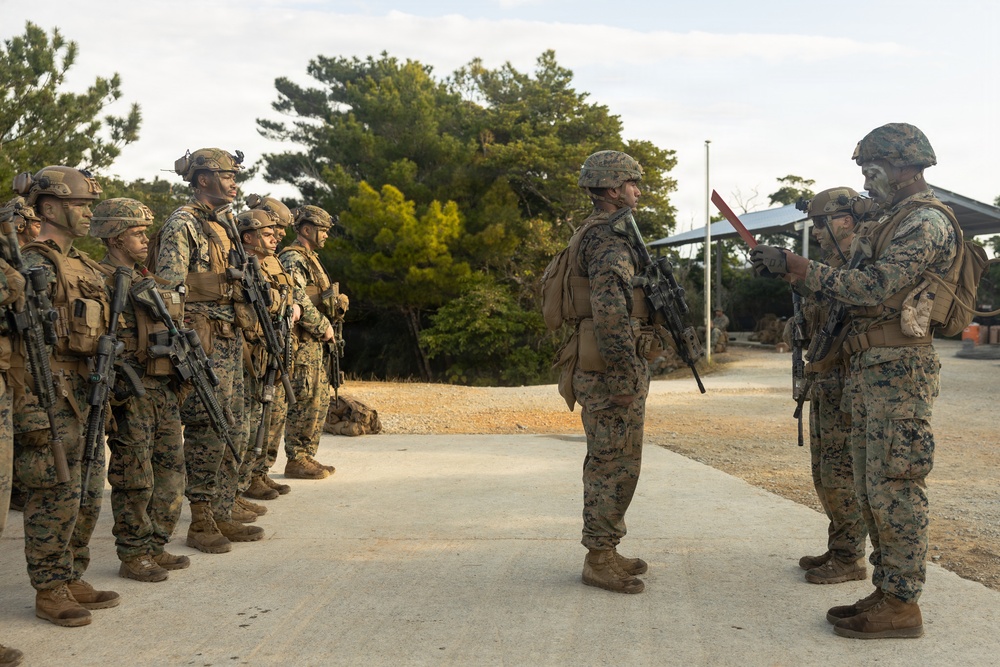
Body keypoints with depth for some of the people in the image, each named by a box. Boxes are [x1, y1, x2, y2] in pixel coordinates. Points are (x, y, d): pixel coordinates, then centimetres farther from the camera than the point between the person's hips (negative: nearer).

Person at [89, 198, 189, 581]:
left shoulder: (147, 279, 17)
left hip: (164, 388, 8)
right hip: (131, 392, -8)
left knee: (170, 471, 12)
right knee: (134, 479, -1)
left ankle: (155, 546, 23)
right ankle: (132, 557, 10)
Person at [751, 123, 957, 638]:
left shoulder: (927, 221, -11)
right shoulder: (892, 221, 21)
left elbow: (874, 287, -20)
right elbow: (860, 287, 19)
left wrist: (794, 264, -17)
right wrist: (785, 268, 11)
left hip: (899, 367, -10)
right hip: (868, 365, 10)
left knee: (895, 486, -6)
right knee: (872, 488, 12)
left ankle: (901, 605, 2)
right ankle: (886, 591, 20)